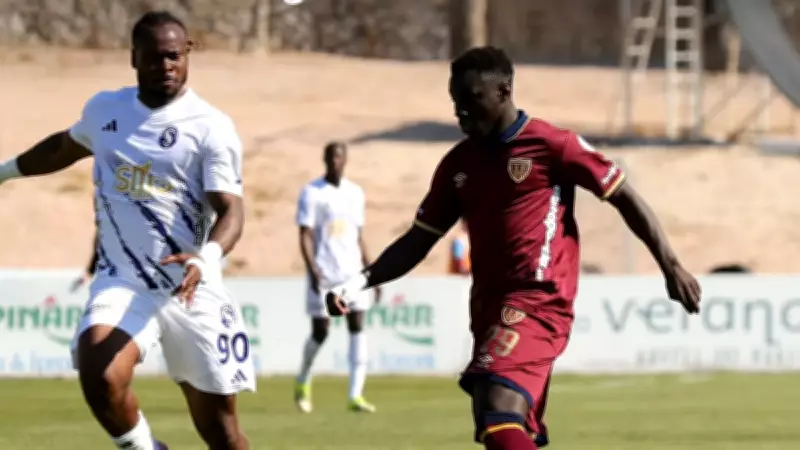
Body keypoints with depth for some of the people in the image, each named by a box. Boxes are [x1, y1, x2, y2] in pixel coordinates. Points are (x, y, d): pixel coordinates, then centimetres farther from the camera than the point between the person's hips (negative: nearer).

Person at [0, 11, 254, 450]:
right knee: (100, 379, -27)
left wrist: (207, 257, -37)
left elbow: (230, 209, -16)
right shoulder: (104, 109, 7)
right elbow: (66, 146, 29)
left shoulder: (211, 127, -8)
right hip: (121, 282, 2)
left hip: (190, 290, -2)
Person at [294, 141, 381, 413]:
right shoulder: (312, 194, -4)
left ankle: (355, 395, -11)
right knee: (320, 332, 0)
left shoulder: (355, 194, 12)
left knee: (358, 328, -9)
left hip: (352, 271, 4)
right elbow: (305, 236, -9)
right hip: (324, 274, -4)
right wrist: (312, 269, -22)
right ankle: (303, 383, 27)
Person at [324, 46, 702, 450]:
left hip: (537, 301, -7)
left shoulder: (551, 145, -5)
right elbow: (419, 241, 18)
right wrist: (360, 282, 3)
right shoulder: (457, 164, 13)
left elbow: (625, 198, 1)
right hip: (489, 308, 7)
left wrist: (671, 267, -2)